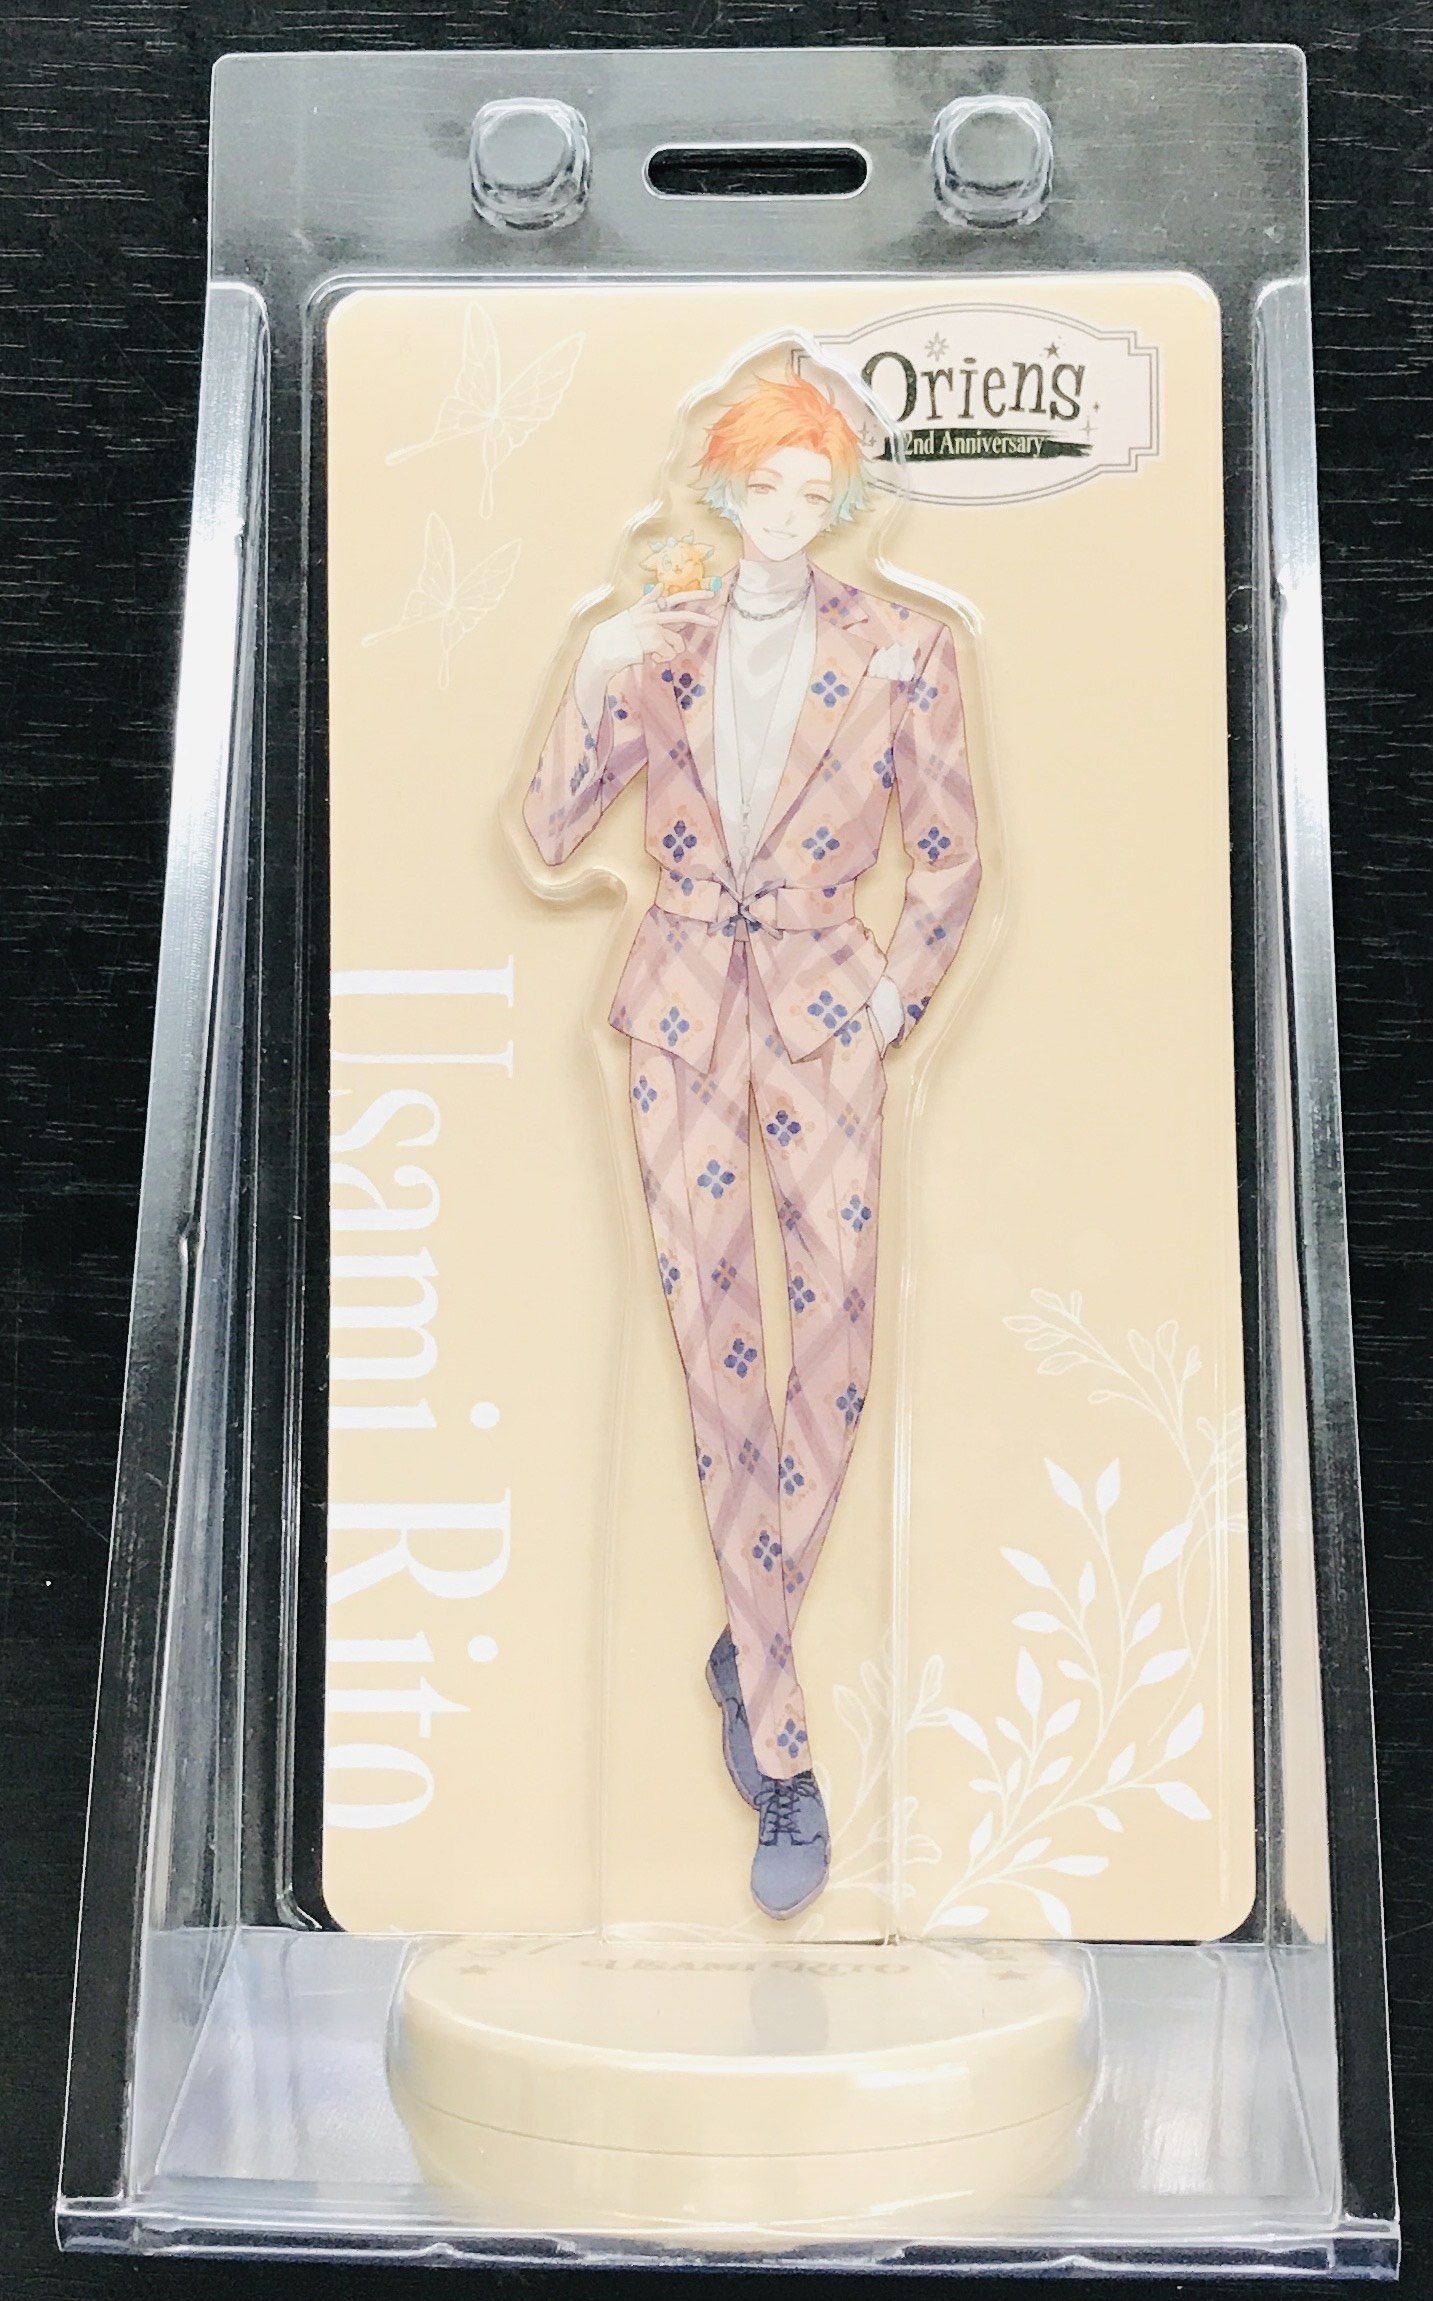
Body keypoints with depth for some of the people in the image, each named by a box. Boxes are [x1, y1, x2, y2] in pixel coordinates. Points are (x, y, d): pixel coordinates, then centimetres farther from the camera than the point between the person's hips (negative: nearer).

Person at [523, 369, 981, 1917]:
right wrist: (596, 686, -13)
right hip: (681, 1008, 1)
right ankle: (779, 1746, 4)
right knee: (711, 1339, -3)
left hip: (821, 1010, -1)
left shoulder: (900, 650, 1)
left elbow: (948, 853, 7)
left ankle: (750, 1640, 14)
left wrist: (897, 997, -1)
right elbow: (552, 834, 0)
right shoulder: (658, 644, 6)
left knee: (832, 1336, -11)